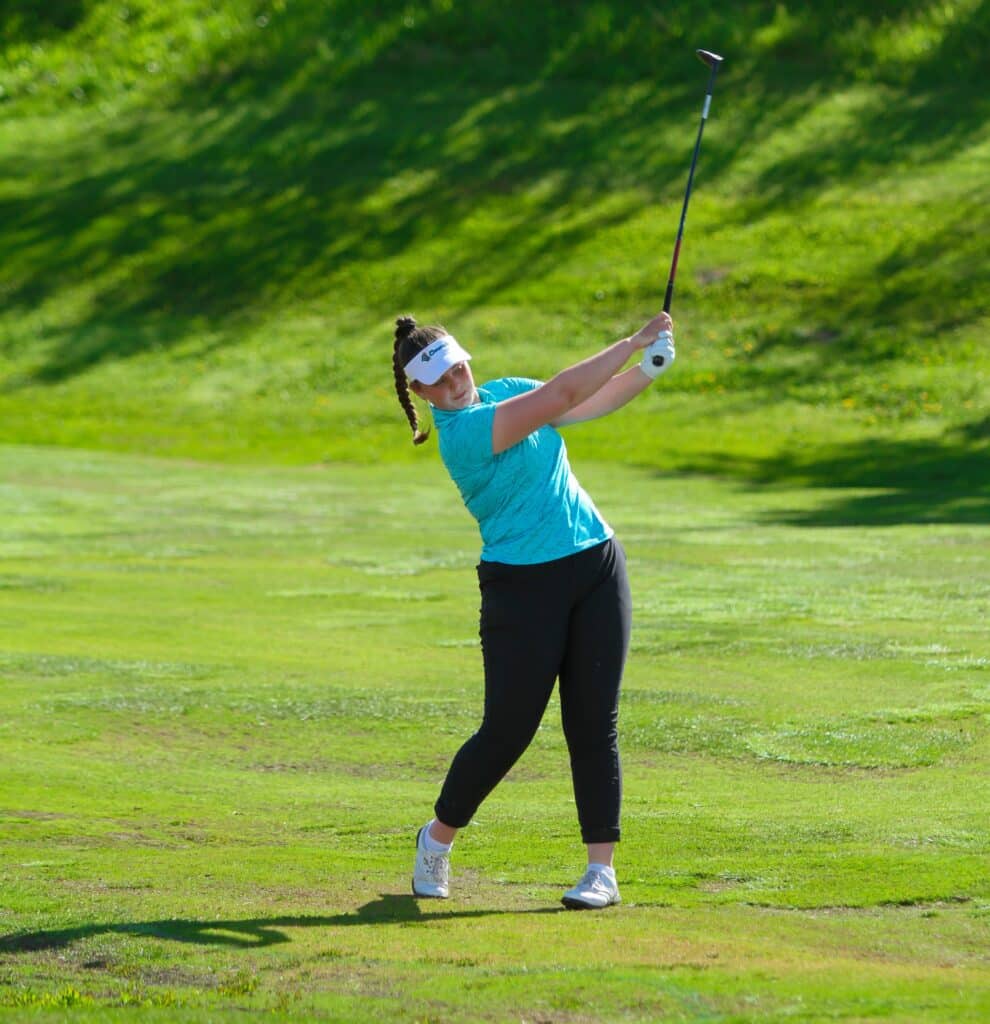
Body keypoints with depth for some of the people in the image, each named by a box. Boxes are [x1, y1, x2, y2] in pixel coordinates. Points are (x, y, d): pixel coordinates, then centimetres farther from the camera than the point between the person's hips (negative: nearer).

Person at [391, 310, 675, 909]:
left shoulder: (507, 391, 9)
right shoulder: (463, 432, -17)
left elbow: (596, 402, 19)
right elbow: (564, 395, -21)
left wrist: (647, 370, 0)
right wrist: (636, 341, -16)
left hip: (596, 566, 6)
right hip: (523, 585, -6)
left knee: (594, 724, 0)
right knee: (507, 730, -4)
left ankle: (603, 870, 2)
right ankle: (438, 838, 21)